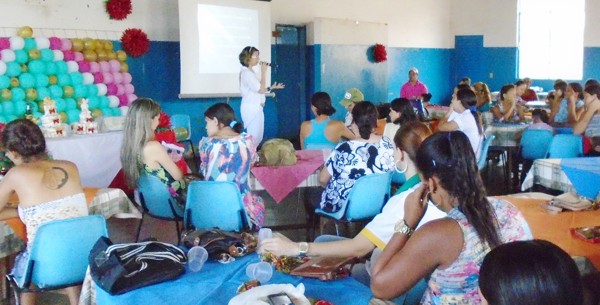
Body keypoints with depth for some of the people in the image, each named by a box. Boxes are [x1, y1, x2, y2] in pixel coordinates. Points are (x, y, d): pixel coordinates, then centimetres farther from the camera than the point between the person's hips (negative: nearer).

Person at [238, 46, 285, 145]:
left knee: (257, 137, 12)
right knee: (254, 137, -6)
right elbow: (261, 90, -20)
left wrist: (272, 87, 18)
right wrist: (263, 71, -16)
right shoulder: (246, 73, -16)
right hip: (251, 108, -10)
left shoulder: (250, 72, 14)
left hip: (255, 107, 10)